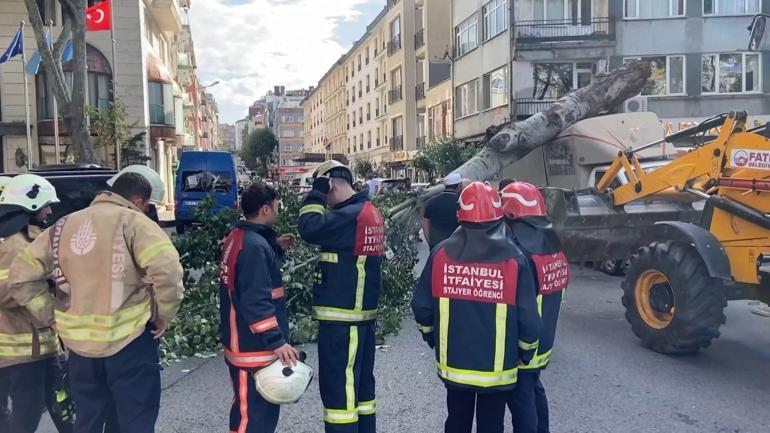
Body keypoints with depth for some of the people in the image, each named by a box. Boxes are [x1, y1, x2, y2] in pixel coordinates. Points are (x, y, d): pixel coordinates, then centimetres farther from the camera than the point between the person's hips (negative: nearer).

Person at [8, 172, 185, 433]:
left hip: (80, 343, 6)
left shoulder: (64, 225, 10)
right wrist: (164, 315, -11)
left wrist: (52, 316, 11)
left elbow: (21, 275, 12)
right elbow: (166, 268, -25)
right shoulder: (133, 222, -9)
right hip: (128, 342, -5)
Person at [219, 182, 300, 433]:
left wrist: (277, 248, 14)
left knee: (250, 410, 23)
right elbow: (256, 302, -27)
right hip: (254, 347, -10)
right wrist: (277, 342, -26)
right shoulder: (255, 245, -23)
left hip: (241, 342, 10)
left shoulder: (238, 238, 9)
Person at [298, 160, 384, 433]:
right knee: (361, 381, 18)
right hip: (363, 312, 10)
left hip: (342, 315, -10)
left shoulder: (350, 215, -18)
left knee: (337, 384, -1)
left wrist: (316, 193, -10)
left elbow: (310, 228, -20)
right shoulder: (371, 213, 12)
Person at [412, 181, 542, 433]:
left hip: (454, 361, 2)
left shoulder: (441, 253, -9)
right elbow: (528, 317, -11)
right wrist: (525, 354, 7)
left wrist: (432, 338, 16)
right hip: (497, 366, -2)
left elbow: (422, 306, -3)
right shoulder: (513, 258, -13)